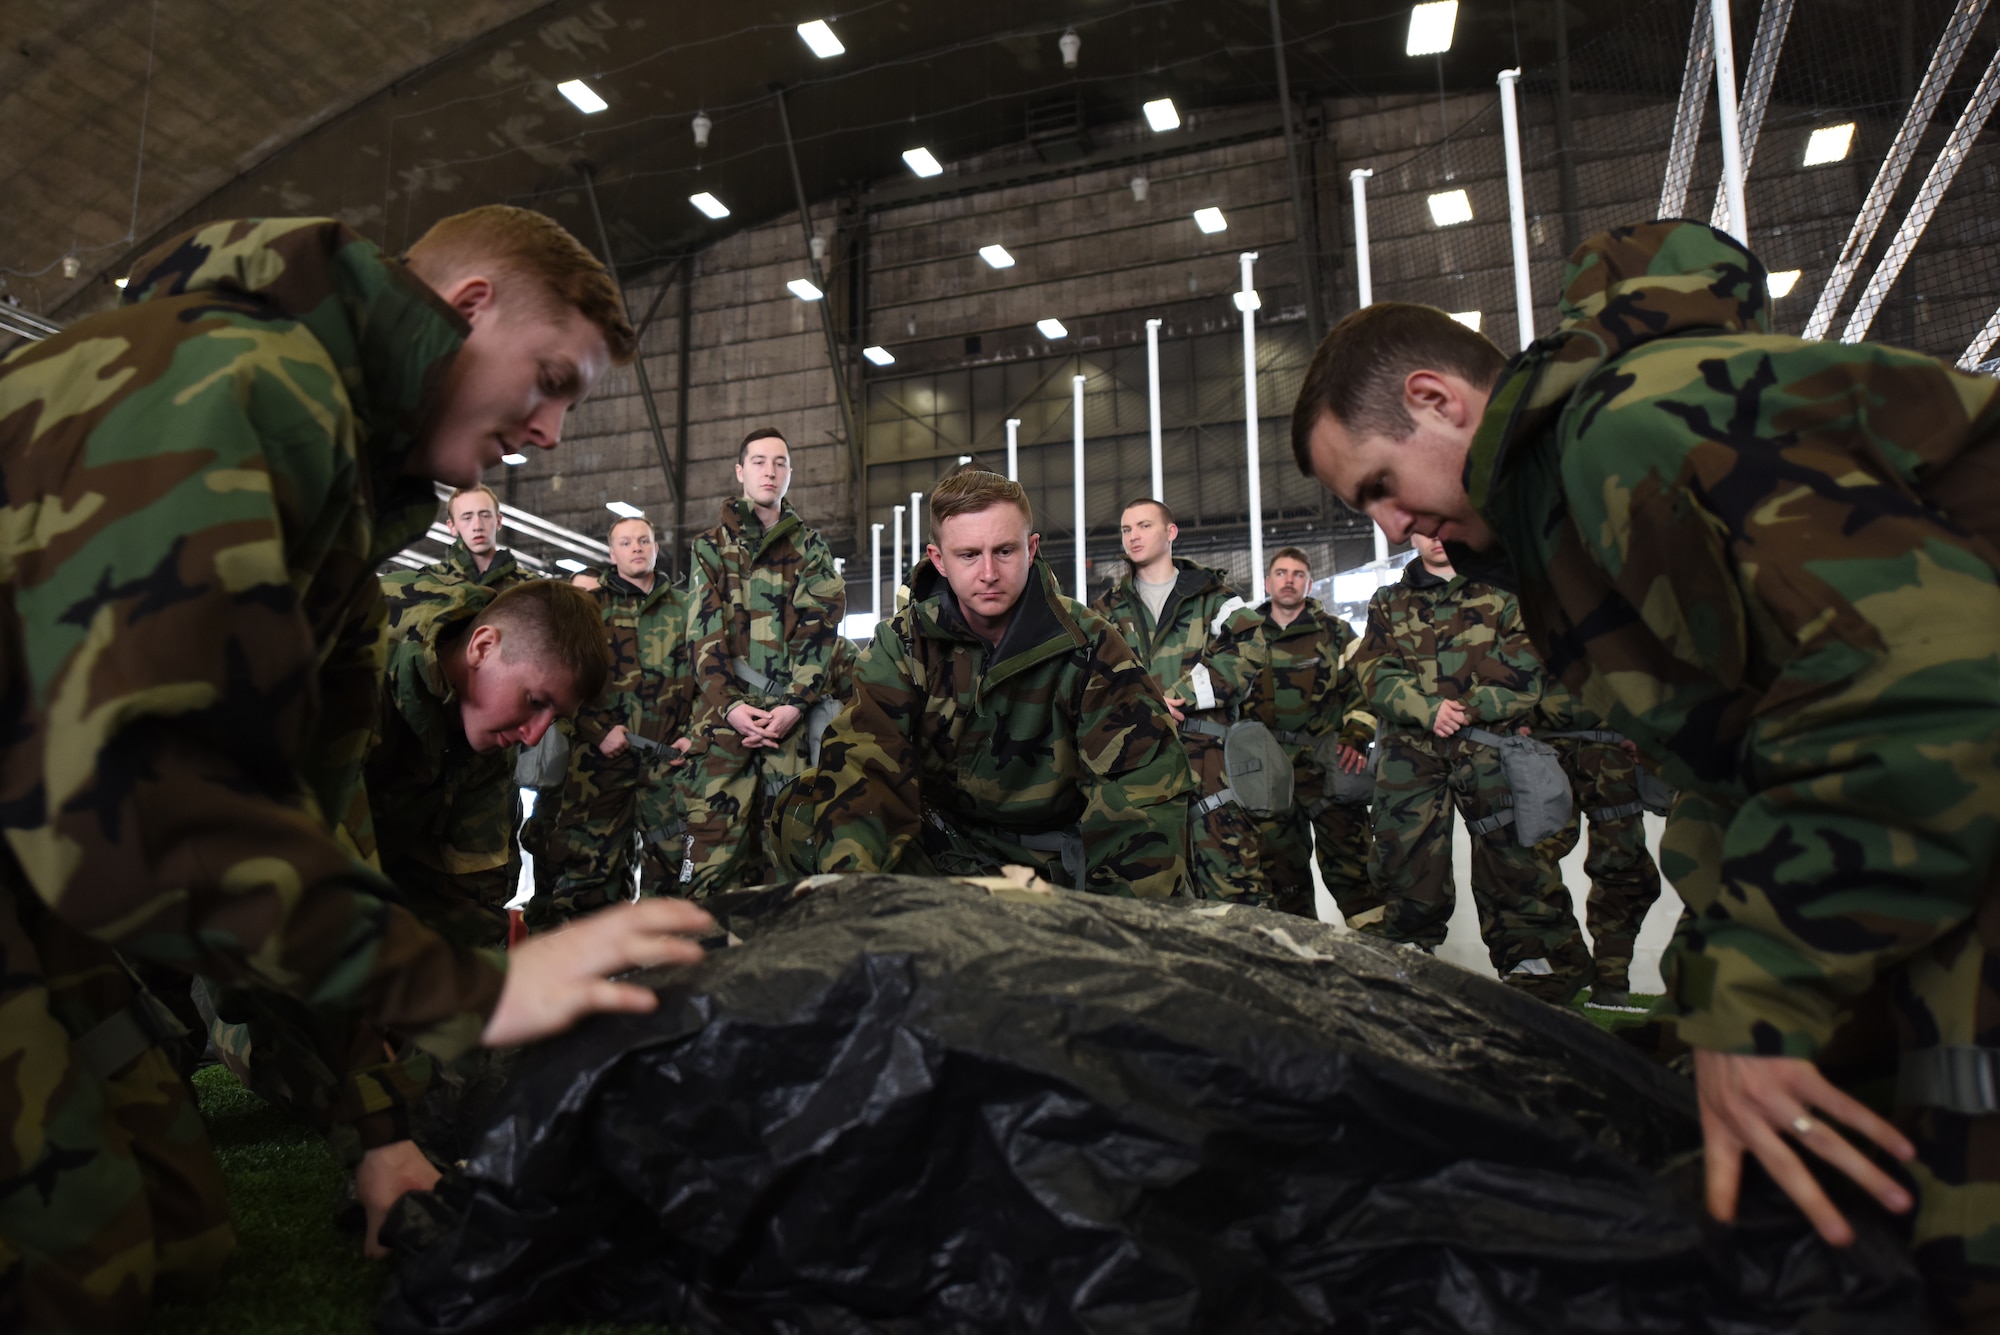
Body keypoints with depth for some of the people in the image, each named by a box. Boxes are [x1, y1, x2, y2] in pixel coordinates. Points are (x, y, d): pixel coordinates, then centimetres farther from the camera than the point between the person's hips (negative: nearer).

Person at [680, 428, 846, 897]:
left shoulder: (812, 549, 17)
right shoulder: (710, 547, 16)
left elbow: (819, 629, 4)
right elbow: (703, 633, 5)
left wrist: (795, 704, -10)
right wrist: (730, 704, -10)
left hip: (792, 714, 1)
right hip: (725, 712, -1)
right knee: (713, 839, -9)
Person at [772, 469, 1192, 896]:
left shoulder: (1084, 645, -11)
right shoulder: (902, 642, -6)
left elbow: (1142, 777, -18)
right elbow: (864, 760, -19)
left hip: (1055, 854, -1)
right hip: (942, 841, 1)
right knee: (805, 817, -22)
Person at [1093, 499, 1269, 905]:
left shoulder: (1214, 595, 12)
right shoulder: (1108, 608, 20)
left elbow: (1243, 655, -4)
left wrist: (1177, 696, -13)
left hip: (1205, 749, -3)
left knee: (1231, 865, -11)